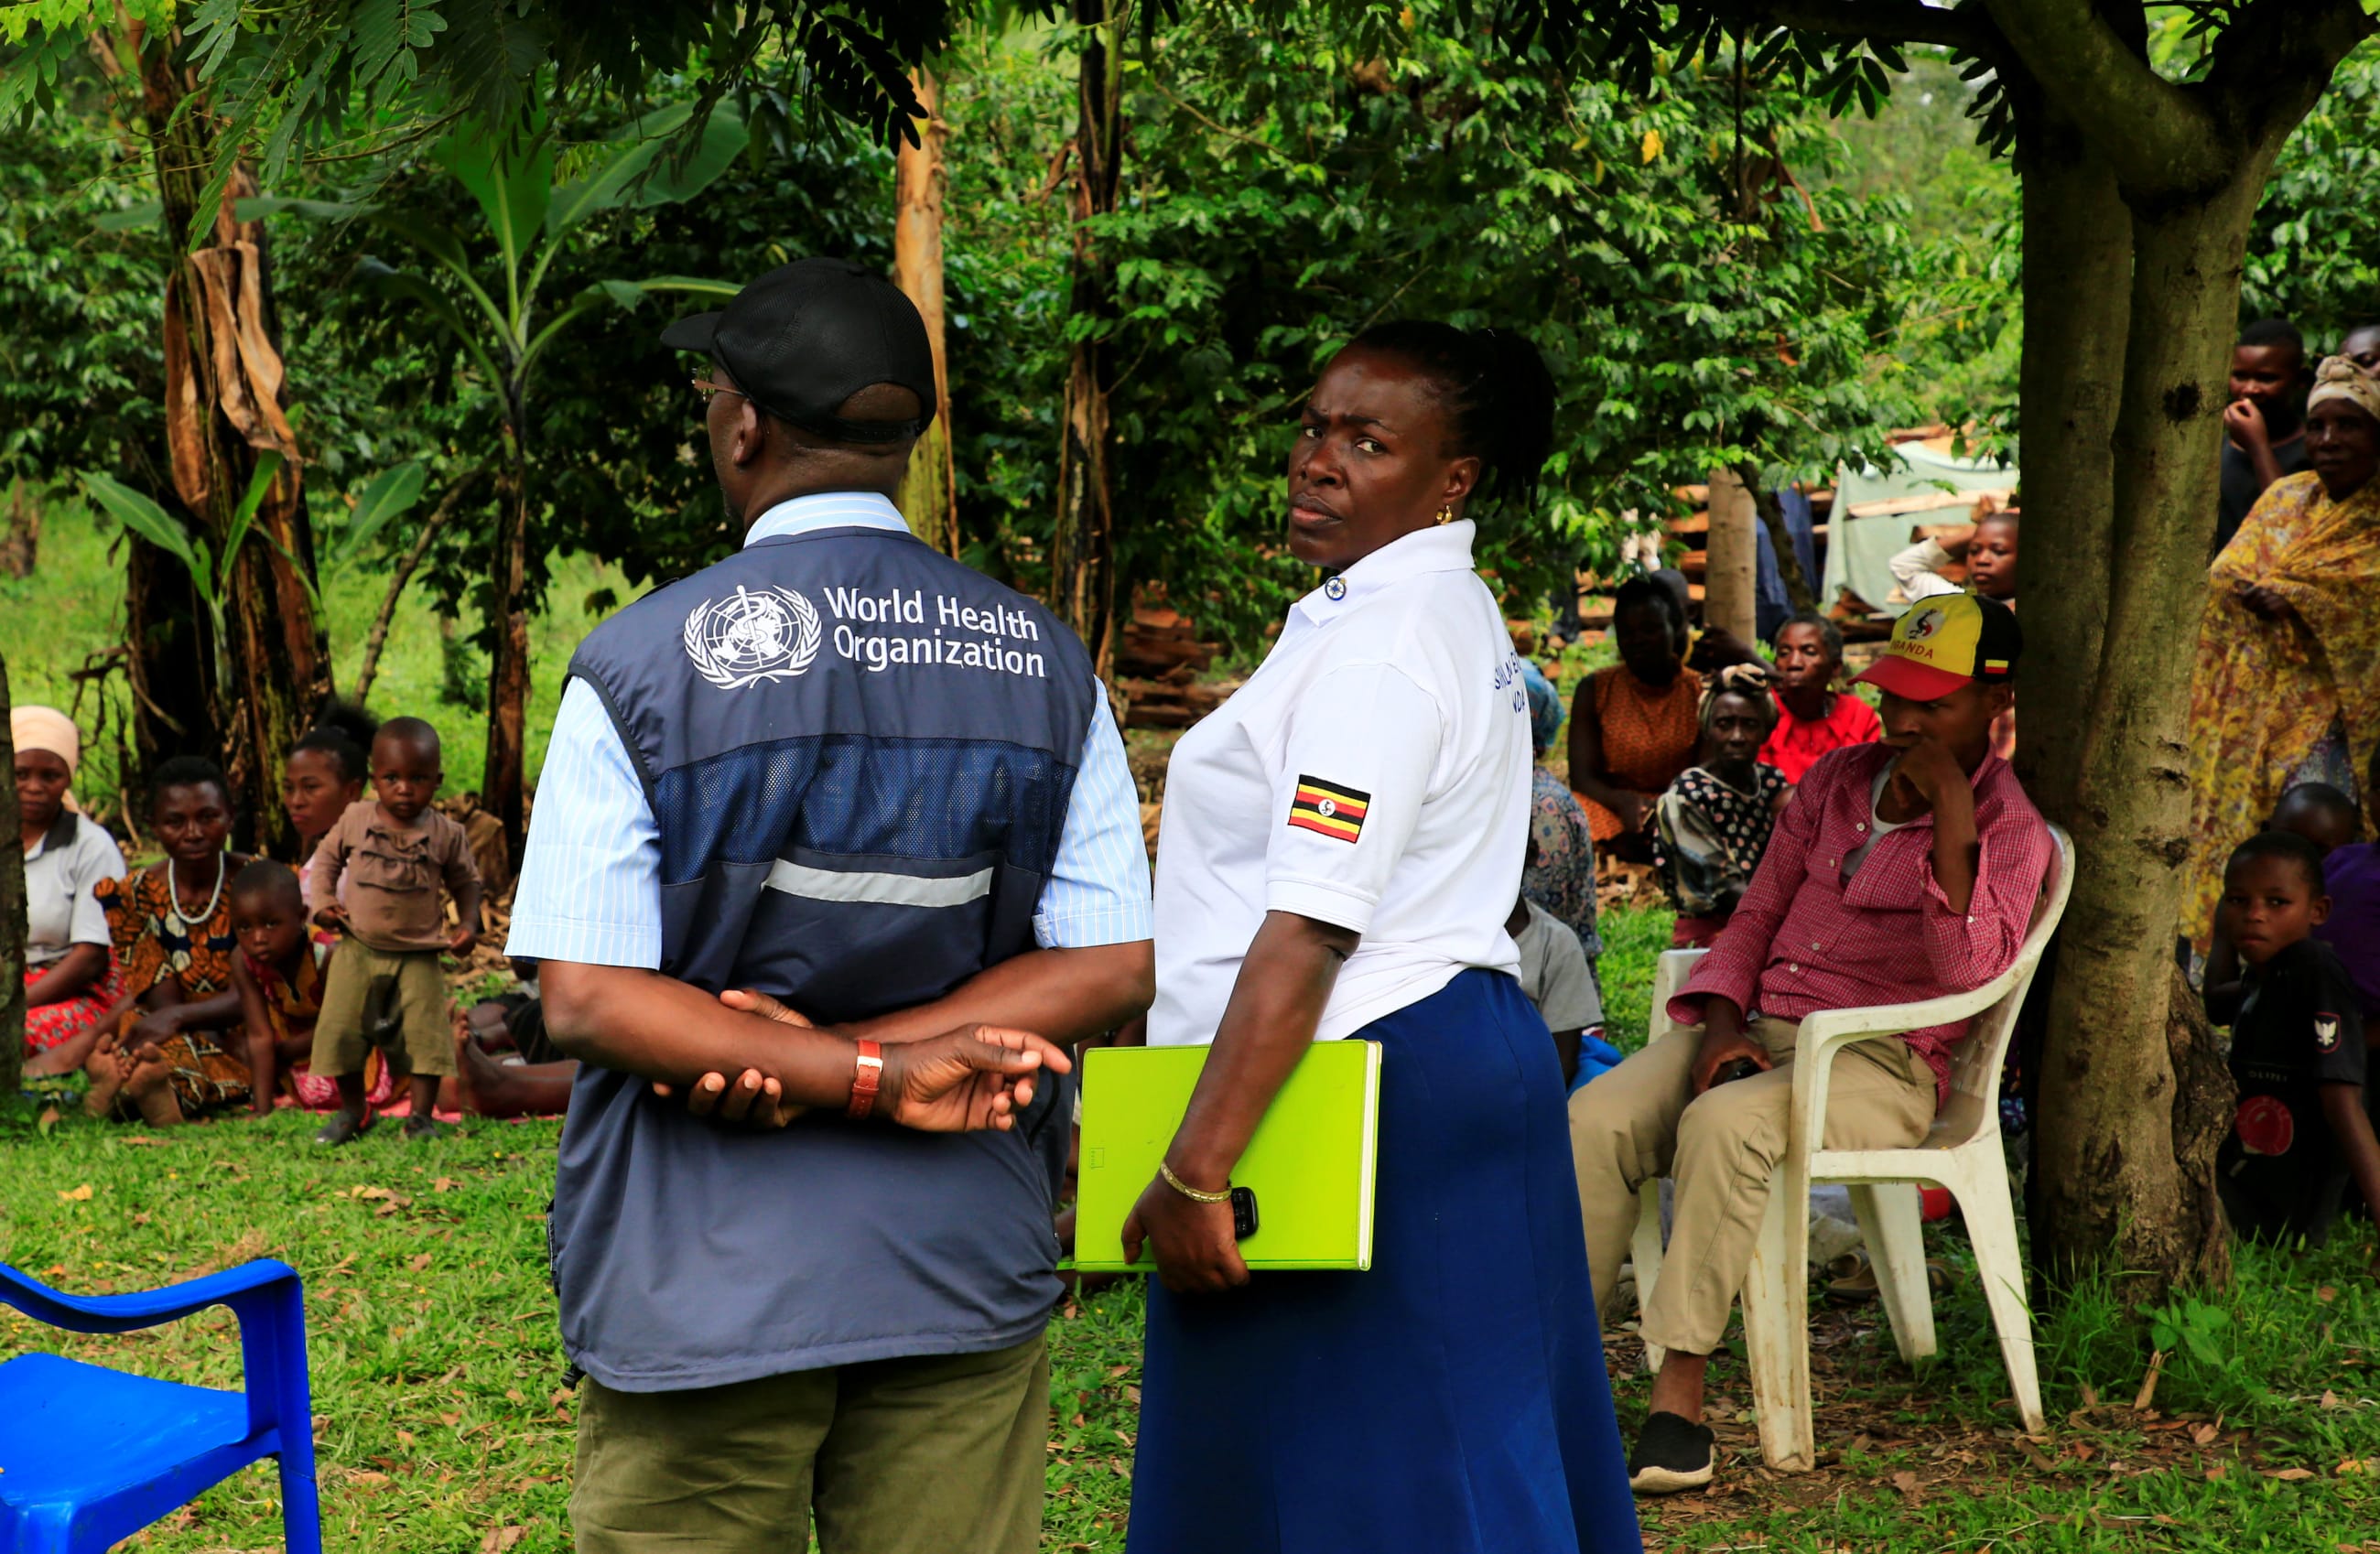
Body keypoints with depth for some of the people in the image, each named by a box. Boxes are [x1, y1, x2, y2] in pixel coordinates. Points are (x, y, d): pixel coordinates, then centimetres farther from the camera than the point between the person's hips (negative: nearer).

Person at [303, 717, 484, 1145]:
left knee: (426, 1029, -6)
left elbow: (466, 881, 8)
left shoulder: (445, 835, -4)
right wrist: (322, 901, 0)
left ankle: (422, 1114, 6)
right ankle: (352, 1110, 16)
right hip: (358, 949, 1)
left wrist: (468, 924, -6)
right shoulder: (356, 820, -2)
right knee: (340, 1027, -2)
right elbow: (327, 857, 13)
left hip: (419, 954, -1)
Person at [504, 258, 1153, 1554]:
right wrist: (878, 1054, -10)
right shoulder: (1043, 663, 1)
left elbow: (584, 1000, -13)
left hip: (705, 1267, -2)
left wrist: (868, 1071, -15)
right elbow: (1111, 965, -4)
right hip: (965, 1256, 3)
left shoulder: (640, 664, -8)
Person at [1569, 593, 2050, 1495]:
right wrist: (1722, 1024, -1)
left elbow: (1968, 973, -17)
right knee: (1593, 1121, -23)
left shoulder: (2008, 831, 0)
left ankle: (1680, 1387, -33)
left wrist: (1950, 814, -19)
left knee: (1724, 1124, -37)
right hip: (1756, 1026, 6)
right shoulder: (1837, 780, 18)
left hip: (1879, 1063, -5)